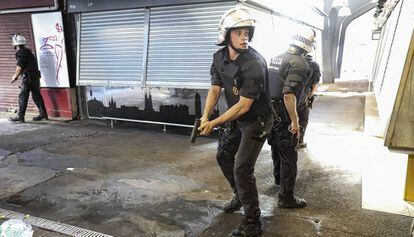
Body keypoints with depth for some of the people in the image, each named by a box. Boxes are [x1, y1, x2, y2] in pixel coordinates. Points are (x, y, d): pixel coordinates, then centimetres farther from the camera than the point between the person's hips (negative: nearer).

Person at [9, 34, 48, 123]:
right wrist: (16, 75, 24)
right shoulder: (27, 51, 20)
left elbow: (20, 66, -11)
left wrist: (15, 76, 4)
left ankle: (20, 117, -1)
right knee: (37, 96, 11)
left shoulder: (20, 53, -9)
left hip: (28, 77, -9)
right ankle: (43, 114, 13)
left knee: (23, 97, -4)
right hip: (35, 76, 9)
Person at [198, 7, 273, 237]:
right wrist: (205, 117, -16)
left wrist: (214, 123, -24)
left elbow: (244, 106, -26)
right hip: (237, 118, 8)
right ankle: (240, 195, 41)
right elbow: (215, 90, -1)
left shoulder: (254, 63, -28)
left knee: (242, 168, -10)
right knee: (223, 156, 18)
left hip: (256, 120, -8)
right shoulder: (220, 58, -4)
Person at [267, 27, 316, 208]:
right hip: (284, 116, -8)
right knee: (289, 155, 3)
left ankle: (278, 177, 49)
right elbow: (289, 94, -27)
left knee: (277, 148, 26)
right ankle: (286, 197, 12)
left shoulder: (276, 58, 8)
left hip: (270, 111, 9)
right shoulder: (299, 63, -19)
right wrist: (295, 121, -21)